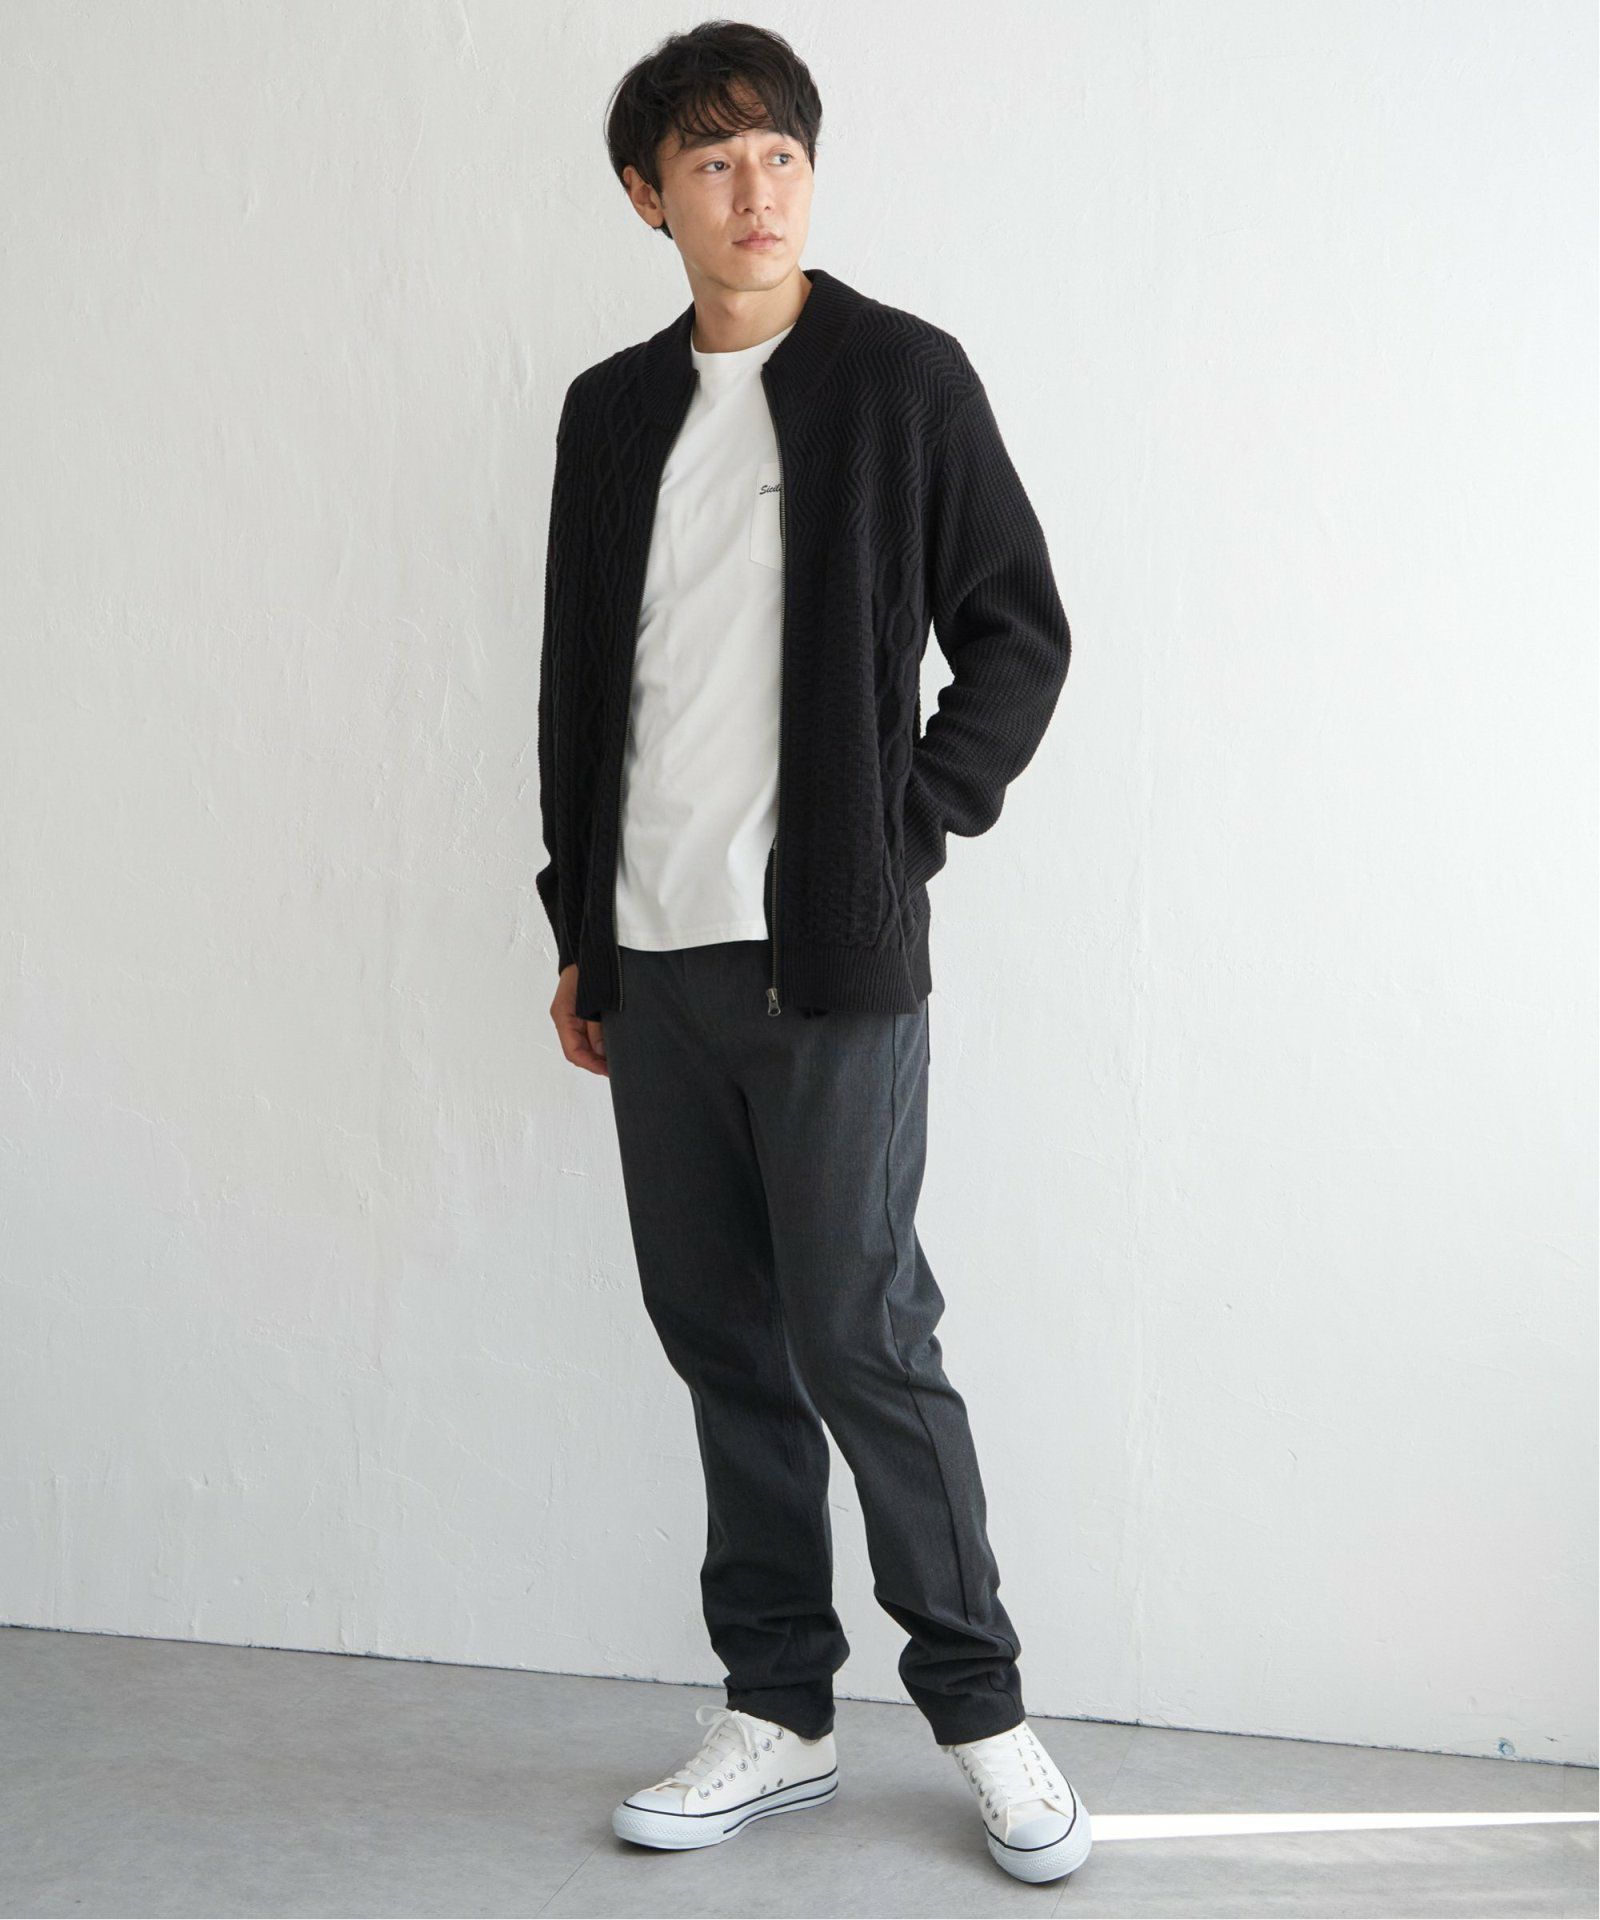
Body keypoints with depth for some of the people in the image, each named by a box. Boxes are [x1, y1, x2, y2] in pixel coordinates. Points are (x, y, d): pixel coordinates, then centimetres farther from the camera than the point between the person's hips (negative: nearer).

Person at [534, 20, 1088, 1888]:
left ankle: (981, 1710, 13)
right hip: (652, 956, 5)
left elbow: (1021, 631, 0)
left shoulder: (899, 375, 0)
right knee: (721, 1342, 9)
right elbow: (577, 682, 16)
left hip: (831, 956, -5)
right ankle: (778, 1713, 21)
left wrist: (910, 832, -7)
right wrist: (580, 928, 14)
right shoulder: (611, 410, 13)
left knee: (861, 1338, -4)